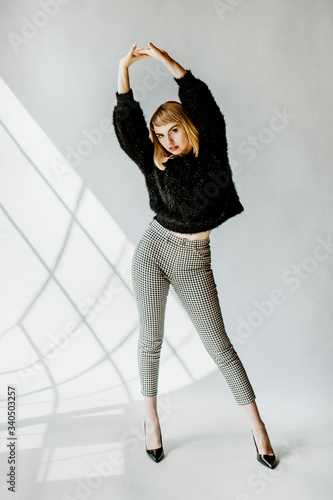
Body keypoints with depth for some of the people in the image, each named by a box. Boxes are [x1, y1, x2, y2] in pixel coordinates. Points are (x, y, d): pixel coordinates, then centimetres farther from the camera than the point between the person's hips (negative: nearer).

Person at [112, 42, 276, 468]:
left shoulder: (211, 153, 1)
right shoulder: (156, 163, 4)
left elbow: (202, 102, -9)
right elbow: (127, 124, -5)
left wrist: (166, 59, -13)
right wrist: (123, 71, -12)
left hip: (193, 262, -1)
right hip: (154, 249, 2)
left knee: (218, 345, 1)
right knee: (150, 340, 6)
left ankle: (257, 426, 16)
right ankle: (151, 421, 26)